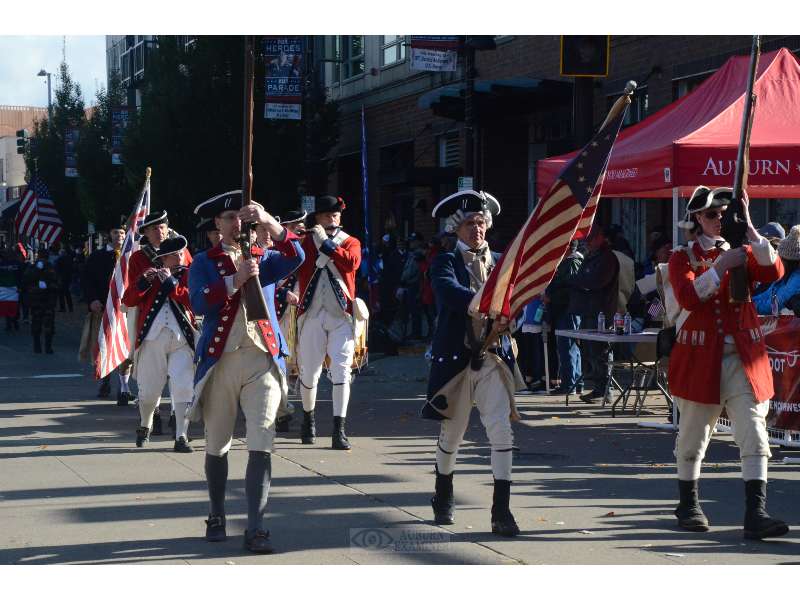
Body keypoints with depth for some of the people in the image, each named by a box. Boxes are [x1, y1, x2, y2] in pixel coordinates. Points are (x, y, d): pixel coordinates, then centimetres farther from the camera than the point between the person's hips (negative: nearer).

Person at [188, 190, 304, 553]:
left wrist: (268, 221, -22)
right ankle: (217, 518, 27)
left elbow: (296, 257, -10)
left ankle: (256, 528, -9)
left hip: (261, 360, 0)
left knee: (261, 445, -10)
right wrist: (234, 281, -19)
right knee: (217, 446, 10)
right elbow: (199, 303, -9)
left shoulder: (263, 258, 12)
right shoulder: (204, 263, 9)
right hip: (219, 361, 0)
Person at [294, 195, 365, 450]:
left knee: (341, 369, -10)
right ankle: (308, 418, 31)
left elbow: (351, 262, -12)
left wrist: (325, 244, -12)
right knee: (309, 372, 6)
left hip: (342, 316, -1)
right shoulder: (305, 241, 10)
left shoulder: (351, 242, 9)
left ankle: (339, 429, -9)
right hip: (311, 315, 1)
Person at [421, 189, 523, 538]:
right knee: (451, 434, 12)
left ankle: (501, 511, -8)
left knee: (502, 431, -11)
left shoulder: (501, 262, 12)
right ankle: (443, 499, 36)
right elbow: (451, 292, -22)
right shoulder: (445, 263, -1)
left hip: (495, 358, 2)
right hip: (456, 358, -2)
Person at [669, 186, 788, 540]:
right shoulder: (683, 258, 4)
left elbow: (774, 272, -9)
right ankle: (688, 506, 26)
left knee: (754, 434, -8)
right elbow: (688, 298, -15)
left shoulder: (742, 252, 12)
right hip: (700, 358, -2)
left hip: (744, 357, 2)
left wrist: (748, 228, -14)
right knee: (693, 435, 8)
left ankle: (755, 514, -12)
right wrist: (722, 266, -19)